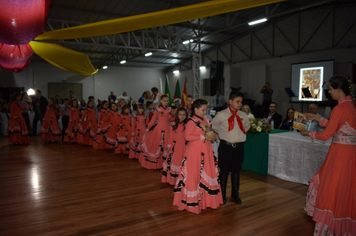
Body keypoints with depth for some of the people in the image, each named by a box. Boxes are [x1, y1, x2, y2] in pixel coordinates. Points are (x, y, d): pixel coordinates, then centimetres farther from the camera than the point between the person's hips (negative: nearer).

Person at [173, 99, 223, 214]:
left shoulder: (206, 120, 11)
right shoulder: (191, 122, -12)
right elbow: (187, 136, -19)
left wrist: (212, 137, 1)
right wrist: (203, 137, -20)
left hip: (206, 151, 8)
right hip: (195, 151, -8)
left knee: (208, 173, 11)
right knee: (194, 174, -1)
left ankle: (206, 198, 26)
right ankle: (192, 200, 13)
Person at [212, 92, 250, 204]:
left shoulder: (243, 115, 4)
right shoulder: (221, 115, -8)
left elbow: (247, 126, 24)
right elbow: (213, 126, 5)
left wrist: (241, 134, 13)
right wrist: (223, 133, 5)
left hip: (239, 147, 4)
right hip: (225, 146, -3)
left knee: (236, 170, 14)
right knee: (224, 170, 6)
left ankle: (235, 193, 30)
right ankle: (222, 194, 23)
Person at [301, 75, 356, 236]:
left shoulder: (340, 108, -19)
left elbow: (327, 135, -16)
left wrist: (309, 133, -1)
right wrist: (318, 119, 19)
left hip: (341, 154, -9)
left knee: (334, 188, 4)